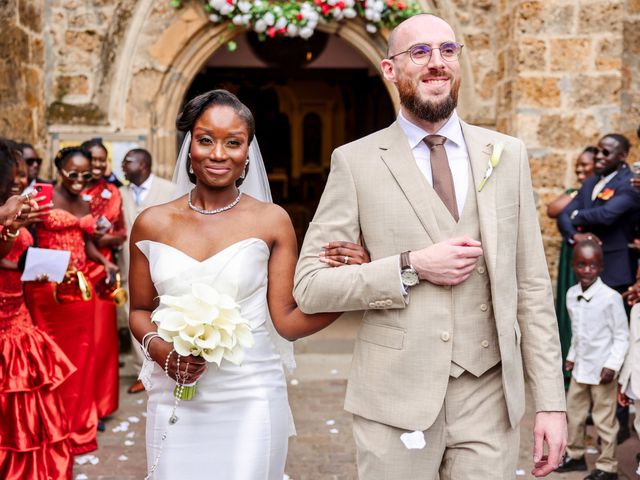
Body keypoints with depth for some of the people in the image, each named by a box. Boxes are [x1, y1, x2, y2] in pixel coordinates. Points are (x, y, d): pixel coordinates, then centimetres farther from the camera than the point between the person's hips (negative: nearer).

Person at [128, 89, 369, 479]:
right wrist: (159, 349, -9)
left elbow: (287, 321, -4)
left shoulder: (271, 221, -3)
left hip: (250, 398, -1)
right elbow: (140, 310, 11)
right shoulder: (152, 224, 1)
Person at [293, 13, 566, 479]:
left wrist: (551, 401, 1)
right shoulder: (355, 161, -2)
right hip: (396, 401, -2)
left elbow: (532, 286, 5)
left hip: (490, 395, 2)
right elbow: (309, 286, -4)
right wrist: (411, 267, -15)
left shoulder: (507, 155, 6)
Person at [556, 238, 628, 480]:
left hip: (602, 371, -7)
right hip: (580, 368, 7)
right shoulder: (571, 295, 1)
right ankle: (575, 455, 36)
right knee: (574, 412, 19)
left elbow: (622, 336, -13)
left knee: (604, 419, 4)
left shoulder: (610, 297, -18)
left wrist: (612, 365, -18)